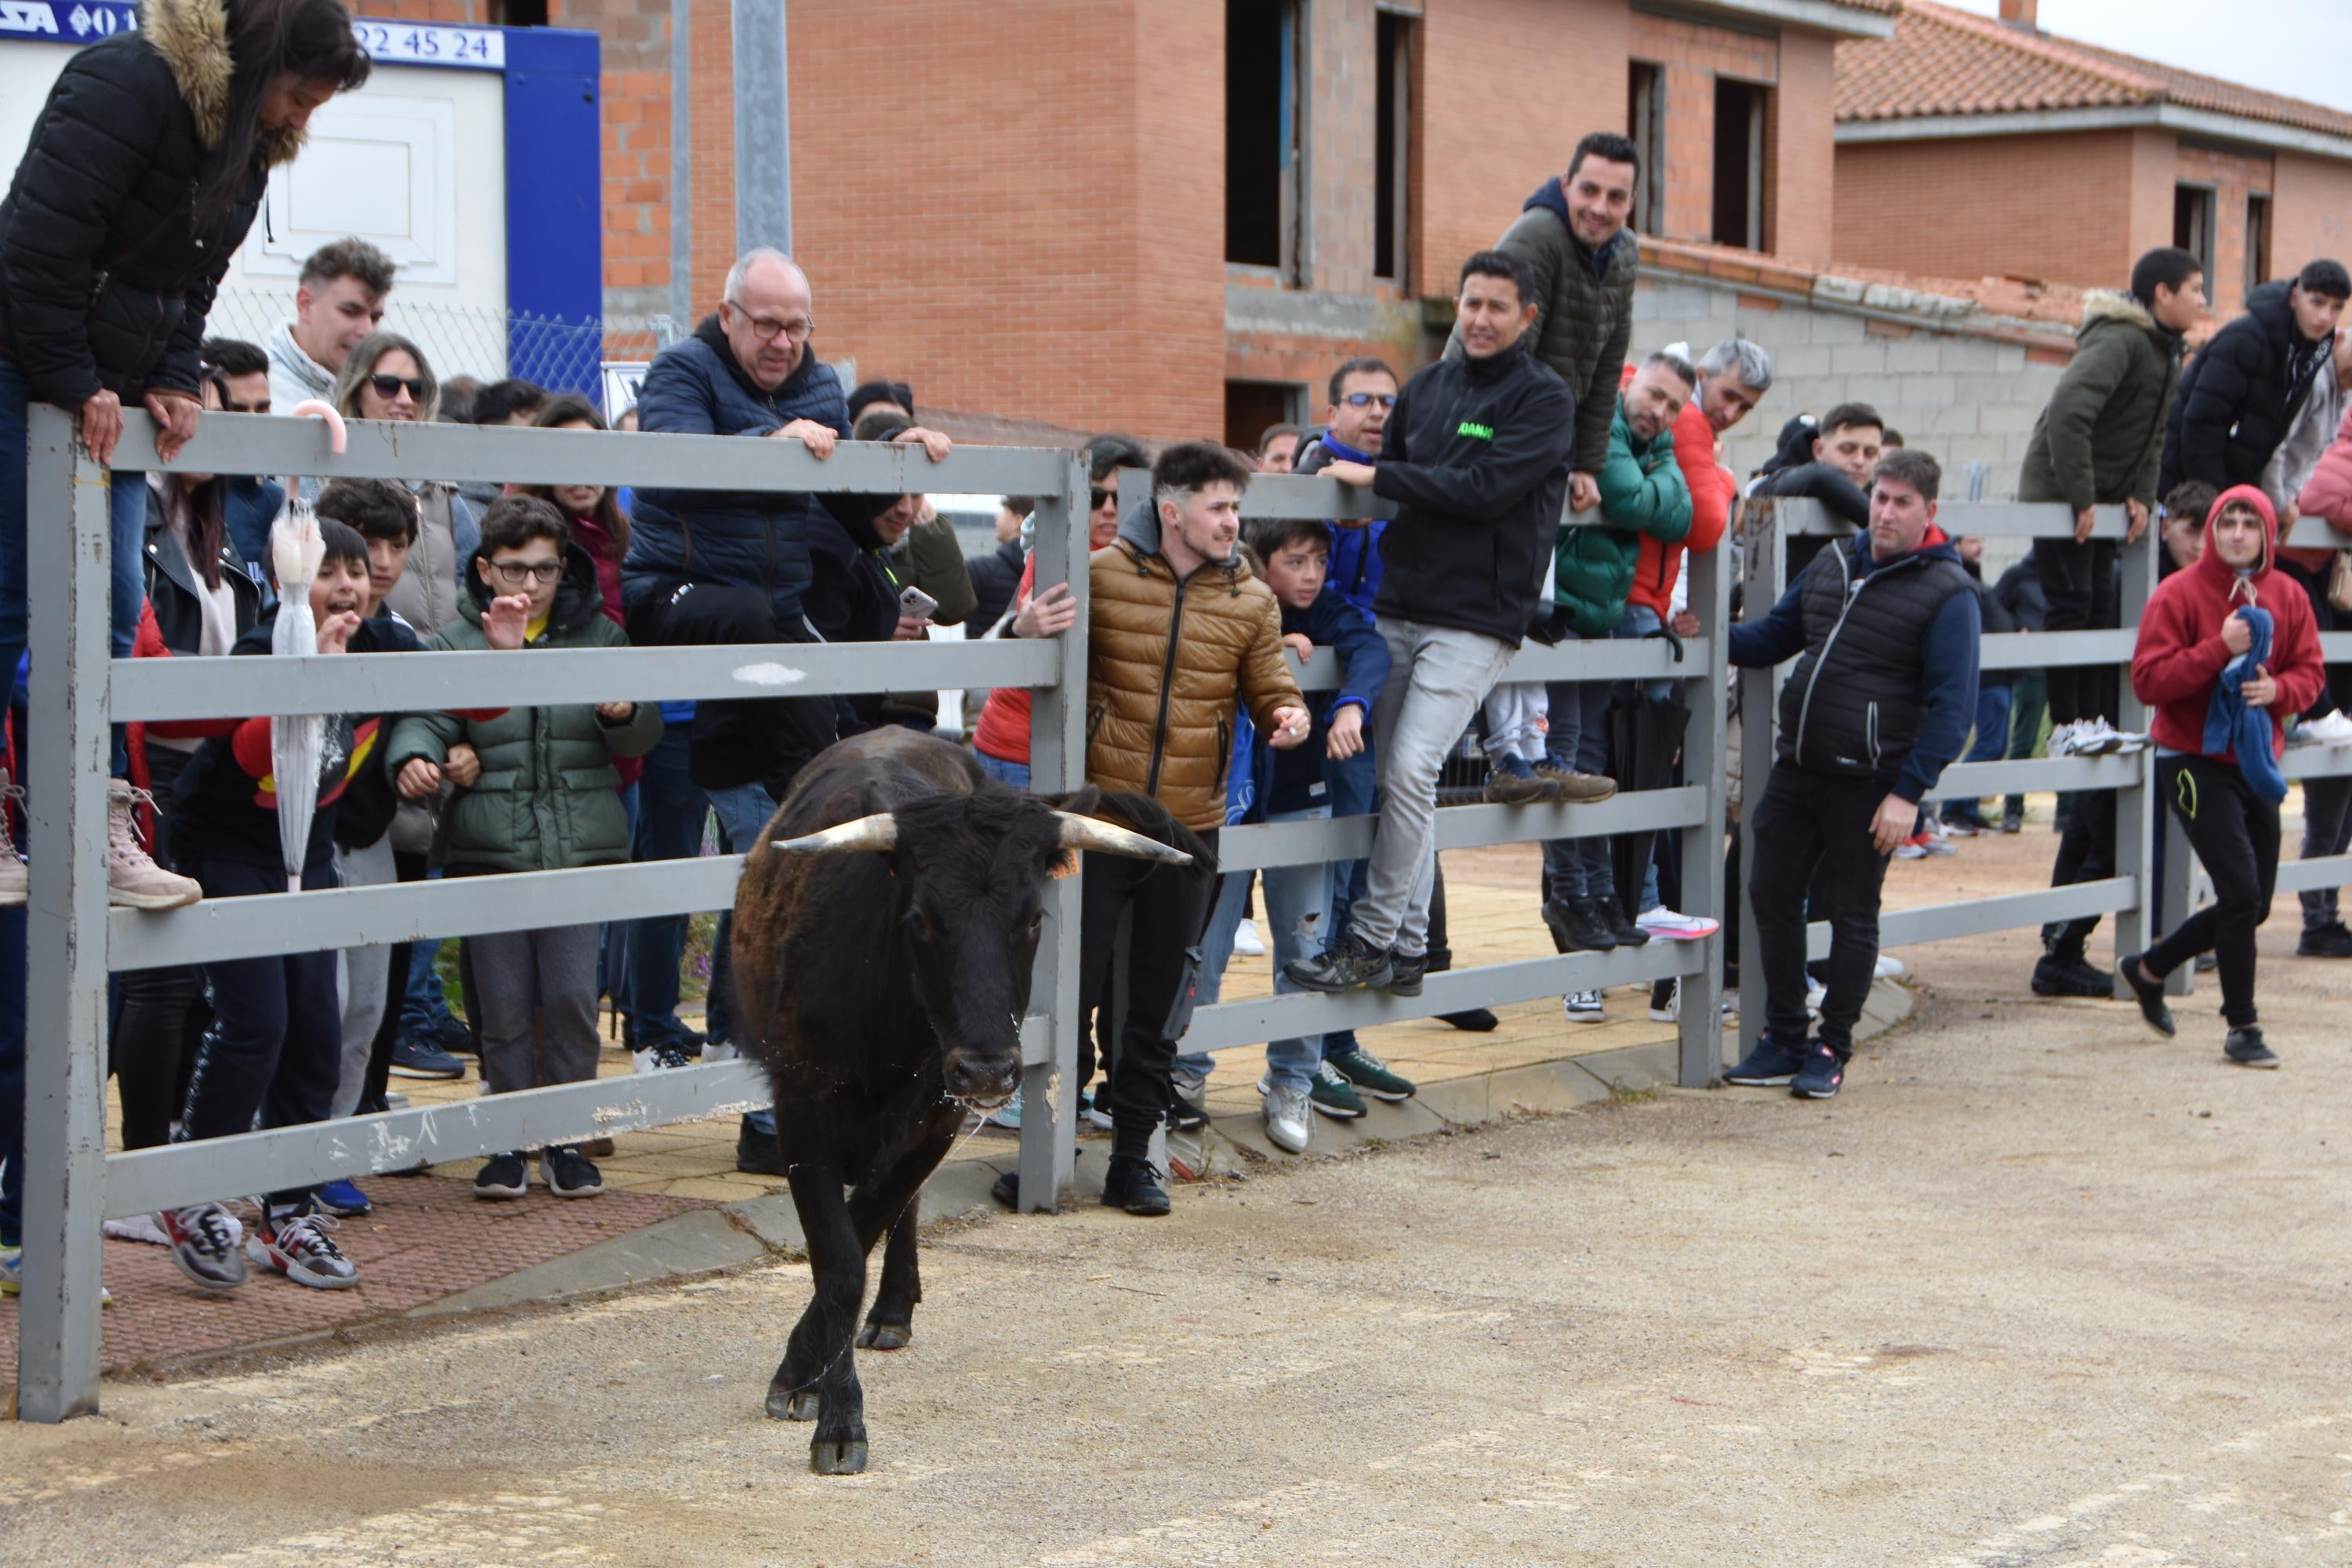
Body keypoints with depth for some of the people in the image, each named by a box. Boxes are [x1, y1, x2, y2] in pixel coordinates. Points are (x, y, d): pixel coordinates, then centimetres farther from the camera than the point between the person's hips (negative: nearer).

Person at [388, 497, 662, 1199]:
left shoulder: (598, 636, 8)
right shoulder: (455, 642, 6)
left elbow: (642, 737, 8)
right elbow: (424, 717, -7)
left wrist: (623, 713, -15)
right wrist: (415, 757, -30)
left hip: (582, 848, 0)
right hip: (487, 850, 0)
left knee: (572, 998, -2)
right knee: (504, 1004, 2)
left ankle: (567, 1141, 12)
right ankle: (510, 1140, 15)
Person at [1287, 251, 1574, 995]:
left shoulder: (1544, 399, -4)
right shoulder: (1427, 387, 15)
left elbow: (1483, 489, -15)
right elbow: (1395, 478, 24)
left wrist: (1376, 476, -12)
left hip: (1476, 619, -6)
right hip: (1399, 609, 6)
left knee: (1412, 770, -16)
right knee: (1391, 775, 5)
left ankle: (1372, 939, -8)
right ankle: (1408, 946, 13)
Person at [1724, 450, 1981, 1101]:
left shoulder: (1946, 593, -9)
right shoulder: (1833, 564, 11)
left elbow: (1952, 704, -13)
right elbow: (1774, 636, 20)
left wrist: (1909, 792, -18)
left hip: (1868, 782, -6)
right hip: (1796, 769, 6)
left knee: (1851, 913, 3)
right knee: (1772, 897, 7)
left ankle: (1831, 1049, 15)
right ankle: (1783, 1038, 20)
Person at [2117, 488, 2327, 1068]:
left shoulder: (2287, 597, 5)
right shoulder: (2179, 594, -9)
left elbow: (2311, 672, 8)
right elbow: (2148, 680, -14)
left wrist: (2278, 689, -14)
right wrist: (2219, 649, -23)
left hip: (2257, 764, 6)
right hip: (2195, 762, -6)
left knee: (2252, 904, 10)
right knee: (2241, 892, -13)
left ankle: (2148, 969, 30)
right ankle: (2242, 1028, -3)